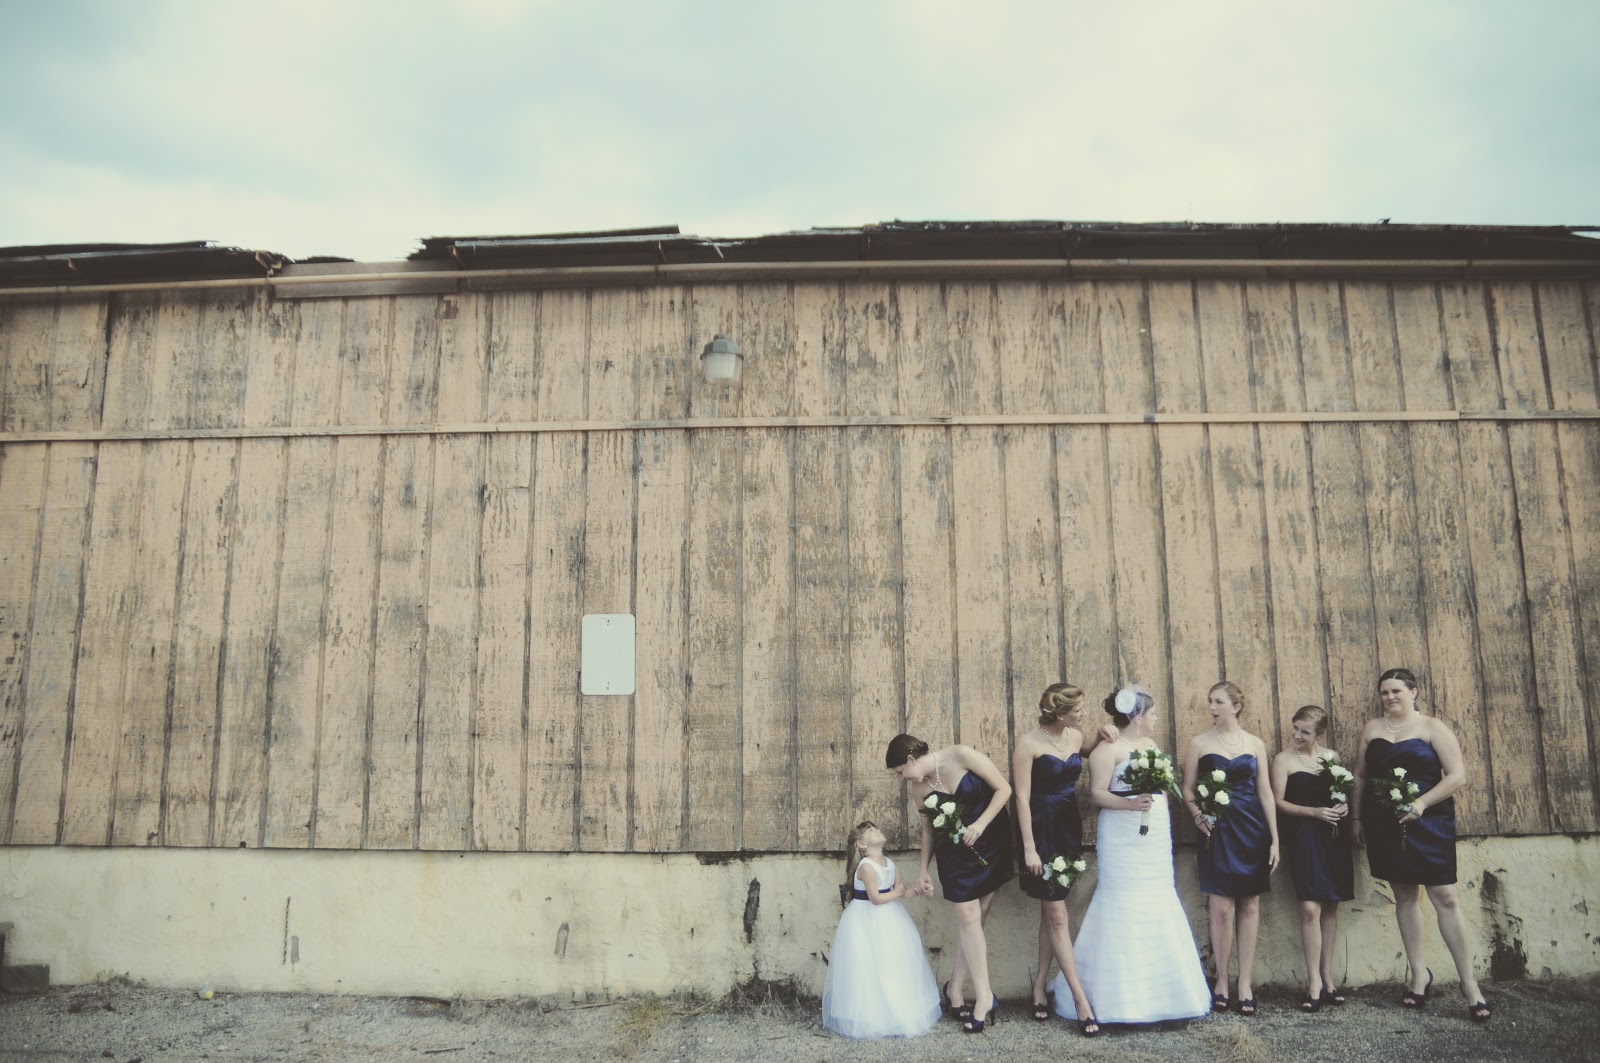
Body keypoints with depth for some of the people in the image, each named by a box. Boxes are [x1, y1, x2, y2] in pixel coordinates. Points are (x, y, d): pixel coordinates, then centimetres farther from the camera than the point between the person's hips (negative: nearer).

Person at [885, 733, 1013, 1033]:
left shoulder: (961, 756, -17)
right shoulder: (919, 789, -3)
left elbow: (1004, 788, -13)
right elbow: (928, 829, 9)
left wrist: (980, 823, -20)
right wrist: (922, 870, 10)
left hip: (992, 842, -2)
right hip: (956, 852, 2)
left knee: (975, 918, 1)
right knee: (968, 917, -9)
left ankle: (955, 988, 13)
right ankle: (985, 997, -1)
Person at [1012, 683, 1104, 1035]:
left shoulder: (1076, 737, 3)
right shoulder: (1029, 743, -15)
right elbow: (1022, 798, -15)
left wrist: (1101, 733, 4)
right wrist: (1029, 848, -17)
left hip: (1069, 828, 6)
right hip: (1043, 831, -6)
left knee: (1052, 911, 12)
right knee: (1057, 915, -1)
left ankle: (1040, 982, 25)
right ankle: (1080, 998, 3)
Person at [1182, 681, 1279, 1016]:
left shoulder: (1255, 744, 7)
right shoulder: (1199, 743, 3)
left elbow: (1265, 791, 7)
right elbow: (1187, 789, 5)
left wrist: (1274, 838, 5)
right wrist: (1198, 817, -13)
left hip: (1252, 830, 2)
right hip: (1218, 830, -2)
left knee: (1250, 906, 5)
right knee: (1222, 908, -5)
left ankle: (1245, 983, 13)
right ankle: (1222, 982, 10)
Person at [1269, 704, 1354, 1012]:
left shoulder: (1331, 756, 11)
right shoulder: (1284, 759, -1)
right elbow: (1278, 801, -4)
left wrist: (1344, 806, -1)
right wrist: (1315, 812, -14)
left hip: (1334, 835, 4)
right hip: (1304, 834, -4)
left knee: (1331, 906, 8)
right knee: (1310, 908, -13)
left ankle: (1327, 975, 19)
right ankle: (1314, 982, -6)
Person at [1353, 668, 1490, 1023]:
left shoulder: (1433, 728, -2)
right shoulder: (1372, 729, 10)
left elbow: (1457, 775, -8)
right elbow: (1360, 776, 13)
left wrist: (1422, 802, -19)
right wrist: (1357, 818, 10)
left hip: (1427, 822, -3)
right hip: (1385, 825, 4)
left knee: (1445, 896, -7)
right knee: (1404, 896, 9)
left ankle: (1468, 982, 1)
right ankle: (1419, 974, 19)